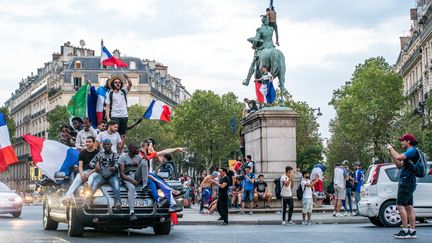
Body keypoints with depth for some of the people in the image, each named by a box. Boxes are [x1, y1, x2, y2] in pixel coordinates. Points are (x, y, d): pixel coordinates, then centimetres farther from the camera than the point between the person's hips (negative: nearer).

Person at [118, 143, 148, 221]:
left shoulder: (138, 157, 11)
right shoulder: (123, 157, -4)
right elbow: (121, 174, -10)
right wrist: (131, 180, -22)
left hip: (136, 176, 4)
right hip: (127, 177, -4)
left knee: (143, 161, -18)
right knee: (131, 188, -38)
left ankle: (145, 185, -24)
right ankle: (131, 212, -48)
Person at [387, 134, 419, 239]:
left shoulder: (413, 151, -11)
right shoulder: (410, 152, 20)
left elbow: (398, 157, -25)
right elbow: (399, 165, 22)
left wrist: (391, 149, -8)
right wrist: (391, 153, 16)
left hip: (406, 182, -10)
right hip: (408, 183, 10)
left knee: (400, 205, -11)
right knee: (409, 206, 8)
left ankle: (405, 230, -14)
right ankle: (412, 231, 7)